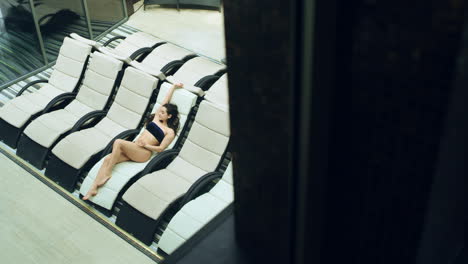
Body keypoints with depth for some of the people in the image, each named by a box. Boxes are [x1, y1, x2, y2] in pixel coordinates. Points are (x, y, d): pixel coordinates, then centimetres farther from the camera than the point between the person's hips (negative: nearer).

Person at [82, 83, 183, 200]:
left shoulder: (170, 132, 3)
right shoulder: (156, 119, 20)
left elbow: (160, 148, -4)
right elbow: (166, 100, 23)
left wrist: (146, 145, -13)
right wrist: (173, 87, 27)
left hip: (143, 153, -6)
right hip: (133, 148, 6)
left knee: (118, 142, -30)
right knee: (107, 159, -19)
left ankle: (107, 173, -22)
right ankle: (94, 187, -24)